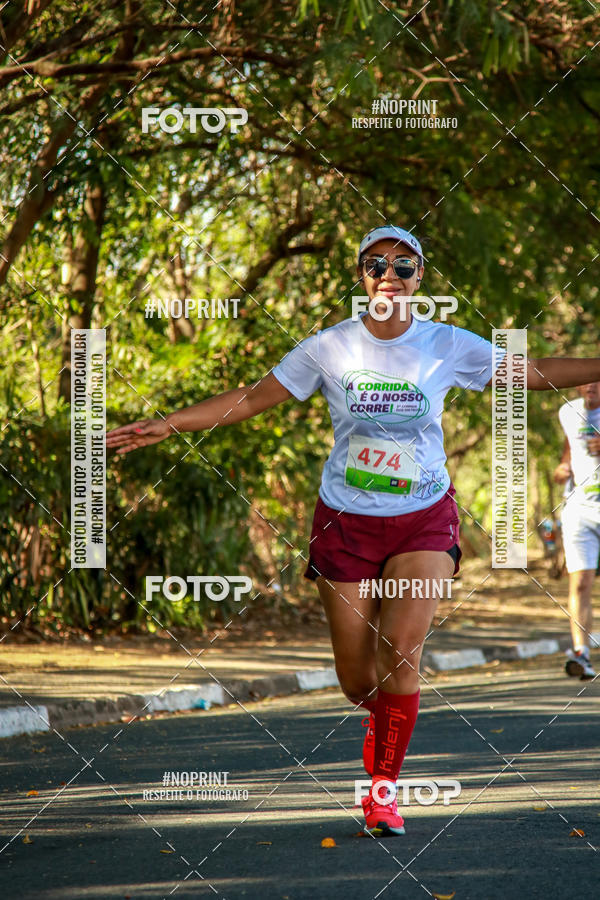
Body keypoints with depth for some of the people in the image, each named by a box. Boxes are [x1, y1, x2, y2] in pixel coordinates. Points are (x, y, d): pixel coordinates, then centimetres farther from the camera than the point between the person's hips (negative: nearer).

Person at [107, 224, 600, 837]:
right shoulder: (330, 347, -4)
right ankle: (383, 718, 37)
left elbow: (532, 371, 7)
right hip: (346, 521, 0)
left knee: (401, 653, -19)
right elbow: (251, 399, 2)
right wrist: (169, 425, -4)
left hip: (424, 521, 0)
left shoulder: (448, 346, -3)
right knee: (357, 679, -1)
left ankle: (384, 788, -4)